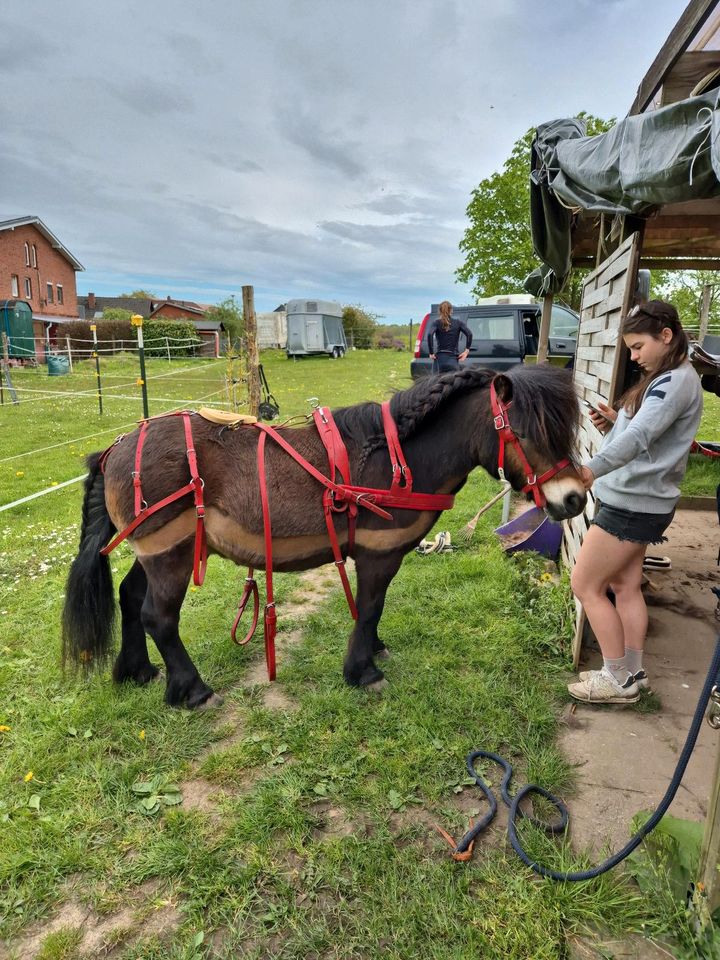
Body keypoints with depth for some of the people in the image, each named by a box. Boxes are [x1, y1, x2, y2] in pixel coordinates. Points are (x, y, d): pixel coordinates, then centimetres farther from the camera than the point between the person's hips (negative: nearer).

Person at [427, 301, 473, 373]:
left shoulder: (436, 323, 4)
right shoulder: (458, 323, 8)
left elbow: (429, 334, -14)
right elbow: (469, 334, -6)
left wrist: (431, 353, -10)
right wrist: (467, 350, -3)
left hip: (439, 358, -1)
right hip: (453, 359, 1)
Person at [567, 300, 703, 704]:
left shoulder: (676, 381, -18)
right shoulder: (665, 380, 15)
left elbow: (640, 436, -37)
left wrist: (594, 468, -52)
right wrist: (614, 423, -3)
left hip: (634, 504, -10)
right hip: (638, 501, 10)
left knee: (586, 585, -1)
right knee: (625, 585, 16)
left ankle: (619, 680, 12)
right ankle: (633, 674, 28)